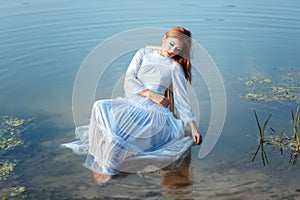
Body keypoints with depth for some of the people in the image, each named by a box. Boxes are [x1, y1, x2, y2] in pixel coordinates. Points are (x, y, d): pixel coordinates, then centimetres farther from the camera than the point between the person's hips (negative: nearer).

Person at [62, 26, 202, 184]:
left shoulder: (175, 68, 8)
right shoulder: (144, 53, 12)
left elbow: (182, 98, 6)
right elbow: (129, 80, 1)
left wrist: (193, 127, -1)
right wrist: (150, 94, -14)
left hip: (154, 112, -3)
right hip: (131, 103, 3)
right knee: (100, 106, -25)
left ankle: (106, 167, -5)